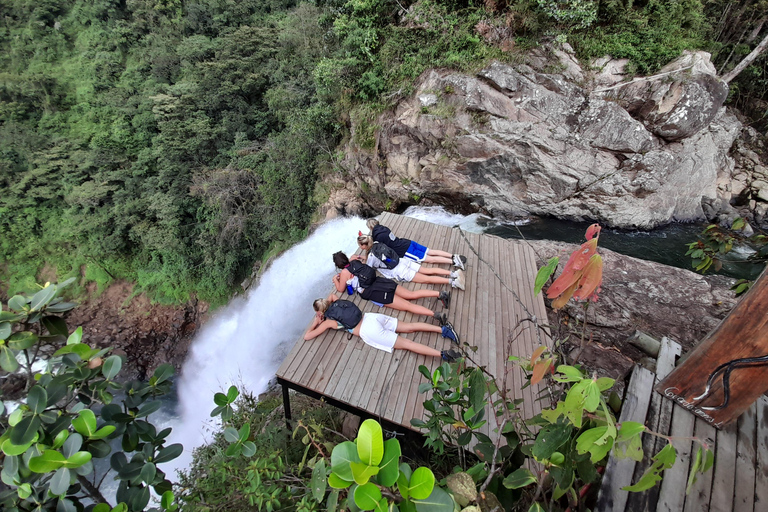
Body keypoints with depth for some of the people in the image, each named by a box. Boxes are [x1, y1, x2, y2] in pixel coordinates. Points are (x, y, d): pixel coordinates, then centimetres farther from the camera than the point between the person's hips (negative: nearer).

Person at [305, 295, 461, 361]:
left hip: (369, 332, -7)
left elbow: (307, 336, 7)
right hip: (372, 317, 7)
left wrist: (315, 323, 23)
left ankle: (442, 354, -21)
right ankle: (443, 329, -6)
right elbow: (332, 294, 44)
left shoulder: (327, 322, 4)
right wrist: (321, 316, 43)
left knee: (407, 343, -12)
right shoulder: (335, 303, 20)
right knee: (410, 326, 6)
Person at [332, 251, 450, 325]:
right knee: (412, 295, 5)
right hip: (381, 281, 7)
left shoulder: (344, 272, -3)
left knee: (408, 306, -14)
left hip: (376, 292, -7)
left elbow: (341, 289, 10)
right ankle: (440, 294, -8)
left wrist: (335, 280, 26)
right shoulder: (354, 262, 16)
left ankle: (436, 314, -27)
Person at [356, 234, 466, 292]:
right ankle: (454, 273, -6)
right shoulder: (376, 244, 10)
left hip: (399, 272, -7)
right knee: (428, 271, 5)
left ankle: (452, 282, -18)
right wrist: (362, 257, 30)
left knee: (426, 279, -9)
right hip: (402, 261, 7)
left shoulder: (371, 256, -11)